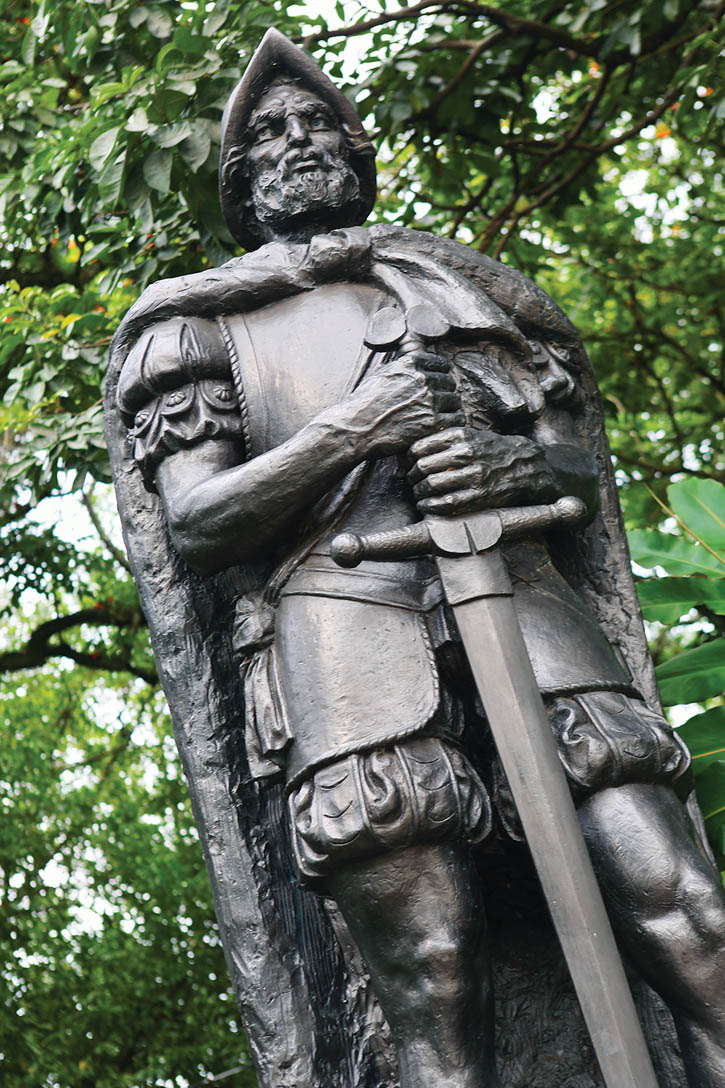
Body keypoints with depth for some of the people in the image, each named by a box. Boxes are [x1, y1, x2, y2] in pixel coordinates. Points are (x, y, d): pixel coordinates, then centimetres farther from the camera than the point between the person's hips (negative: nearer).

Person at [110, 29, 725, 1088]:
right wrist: (353, 426, -6)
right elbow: (196, 524, 6)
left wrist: (516, 464, -2)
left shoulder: (451, 281, 28)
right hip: (344, 615, -3)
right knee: (436, 985, -13)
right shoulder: (201, 320, 19)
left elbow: (582, 466, 23)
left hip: (520, 595, 3)